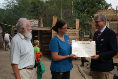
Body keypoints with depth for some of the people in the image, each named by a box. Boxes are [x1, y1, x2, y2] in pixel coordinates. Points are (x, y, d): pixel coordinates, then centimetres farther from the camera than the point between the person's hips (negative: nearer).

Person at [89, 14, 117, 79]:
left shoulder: (110, 33, -11)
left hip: (103, 66, -7)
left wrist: (99, 56, -22)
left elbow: (113, 51, -15)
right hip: (94, 65, 7)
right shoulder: (96, 33, 13)